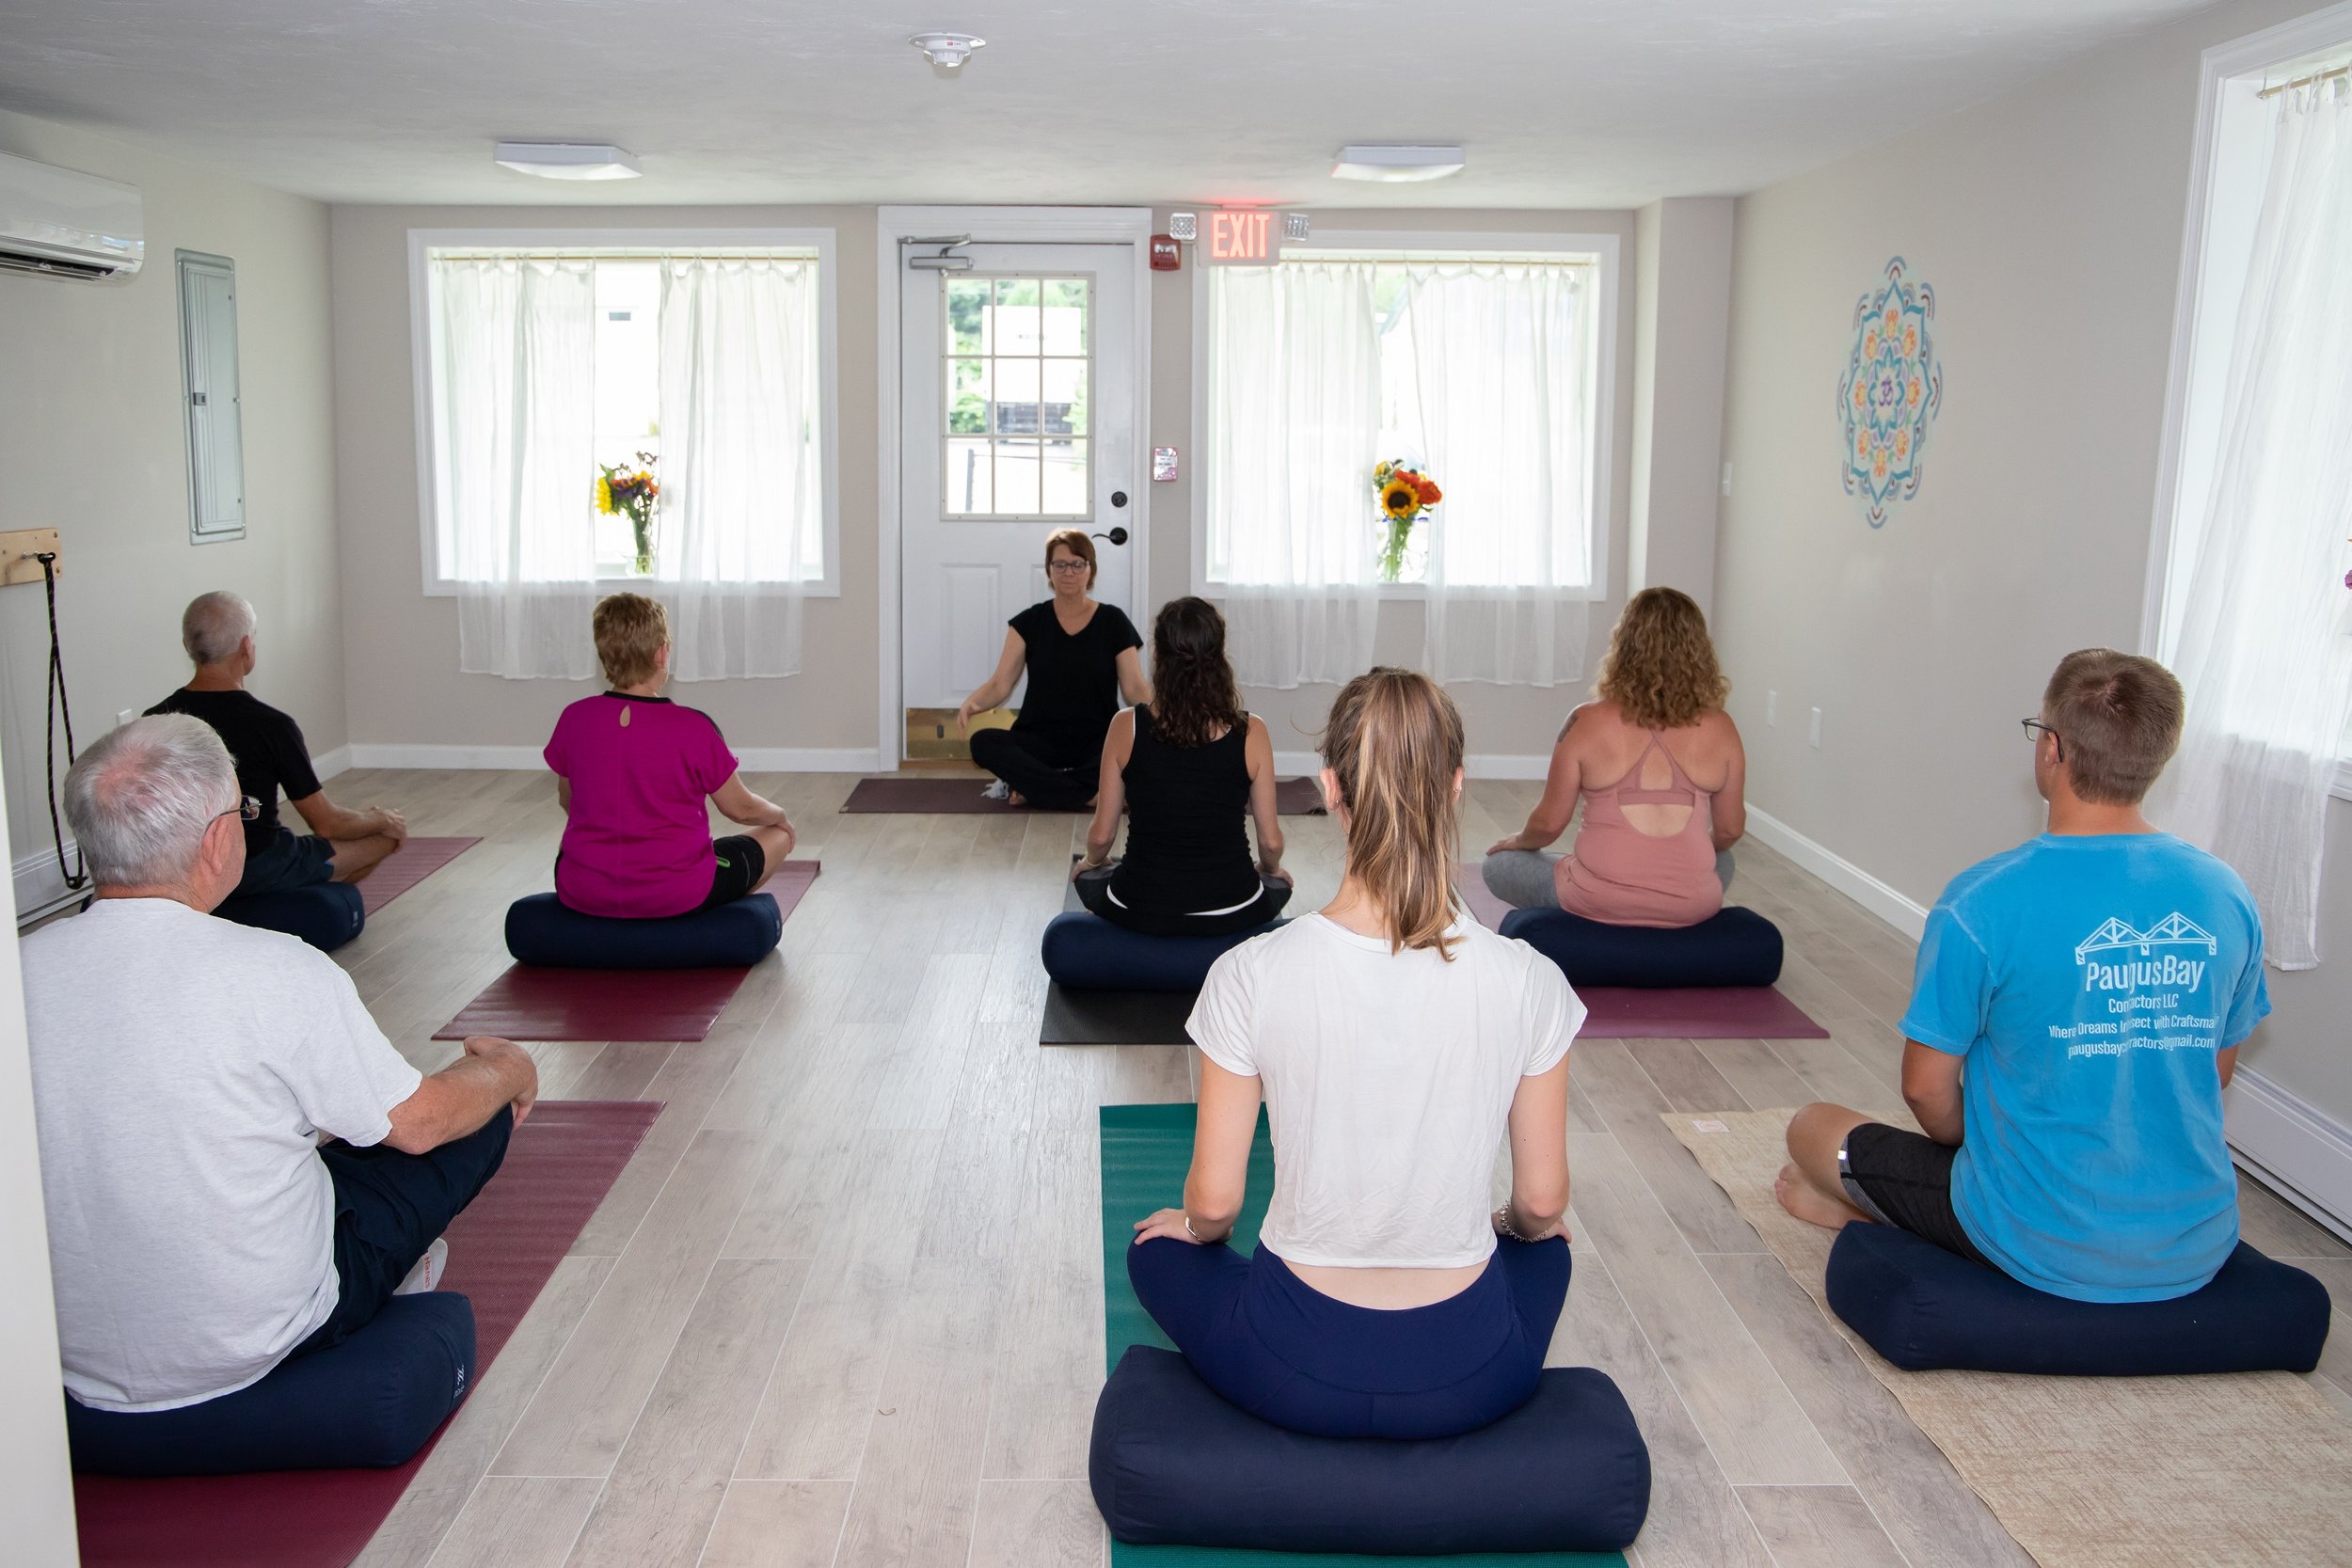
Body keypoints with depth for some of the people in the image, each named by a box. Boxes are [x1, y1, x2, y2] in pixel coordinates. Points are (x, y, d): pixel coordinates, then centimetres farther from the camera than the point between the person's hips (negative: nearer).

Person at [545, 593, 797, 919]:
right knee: (779, 834, 21)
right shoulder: (693, 728, -18)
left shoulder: (574, 719, -8)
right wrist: (780, 815, 19)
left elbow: (568, 800, 10)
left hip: (582, 894, 4)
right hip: (675, 896, -4)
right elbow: (739, 808, -4)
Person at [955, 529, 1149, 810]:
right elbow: (1000, 683, -1)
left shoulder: (1113, 621, 3)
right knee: (983, 743, -29)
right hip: (1040, 740, 1)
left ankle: (1031, 785, -19)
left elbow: (1134, 686, -1)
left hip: (1097, 743, 0)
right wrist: (972, 703, -23)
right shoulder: (1030, 622, 4)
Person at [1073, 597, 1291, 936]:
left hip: (1139, 911, 0)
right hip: (1230, 915, 0)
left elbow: (1101, 836, -3)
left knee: (1087, 876, 36)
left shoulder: (1127, 726, -11)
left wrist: (1091, 862, 21)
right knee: (1279, 882, 37)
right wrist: (1270, 869, 21)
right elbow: (1270, 841, -3)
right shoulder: (1251, 732, -11)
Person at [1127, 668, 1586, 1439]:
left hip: (1296, 1372, -2)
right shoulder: (1527, 980, -16)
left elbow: (1213, 1201, -10)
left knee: (1158, 1248, 31)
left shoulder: (1252, 976, -20)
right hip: (1469, 1379, 2)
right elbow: (1542, 1200, -3)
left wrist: (1195, 1227, 15)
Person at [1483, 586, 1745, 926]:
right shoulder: (1720, 728, -4)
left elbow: (1549, 822, -4)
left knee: (1498, 864, 25)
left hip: (1597, 903, -3)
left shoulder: (1587, 723, -10)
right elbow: (1729, 829, 5)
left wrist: (1517, 841, 18)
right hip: (1691, 909, 3)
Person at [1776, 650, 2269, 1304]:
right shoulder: (2227, 897, -5)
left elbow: (1926, 1088, -11)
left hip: (2047, 1251, -5)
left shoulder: (1983, 901, -21)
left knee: (1813, 1129, 14)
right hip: (2199, 1250, 5)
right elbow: (2215, 1074, 9)